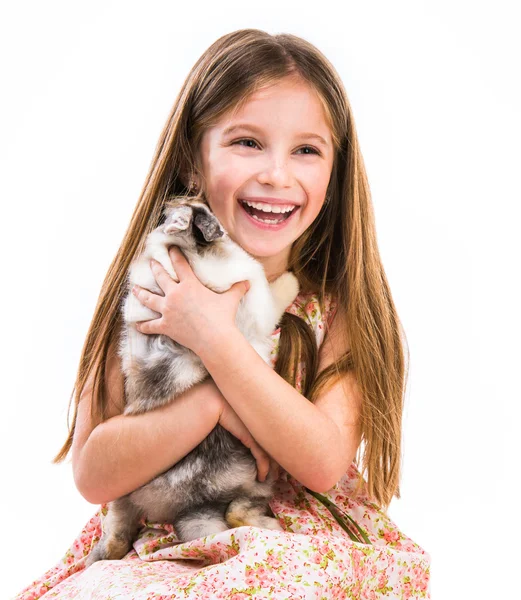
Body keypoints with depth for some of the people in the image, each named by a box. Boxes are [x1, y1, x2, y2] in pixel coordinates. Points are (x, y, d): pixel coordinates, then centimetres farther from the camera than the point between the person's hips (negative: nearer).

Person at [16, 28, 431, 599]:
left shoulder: (342, 299, -6)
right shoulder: (147, 285, -5)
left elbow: (324, 463, -16)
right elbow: (92, 474, -9)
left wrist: (215, 339, -22)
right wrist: (212, 402, -24)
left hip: (301, 546, 0)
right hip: (159, 546, 1)